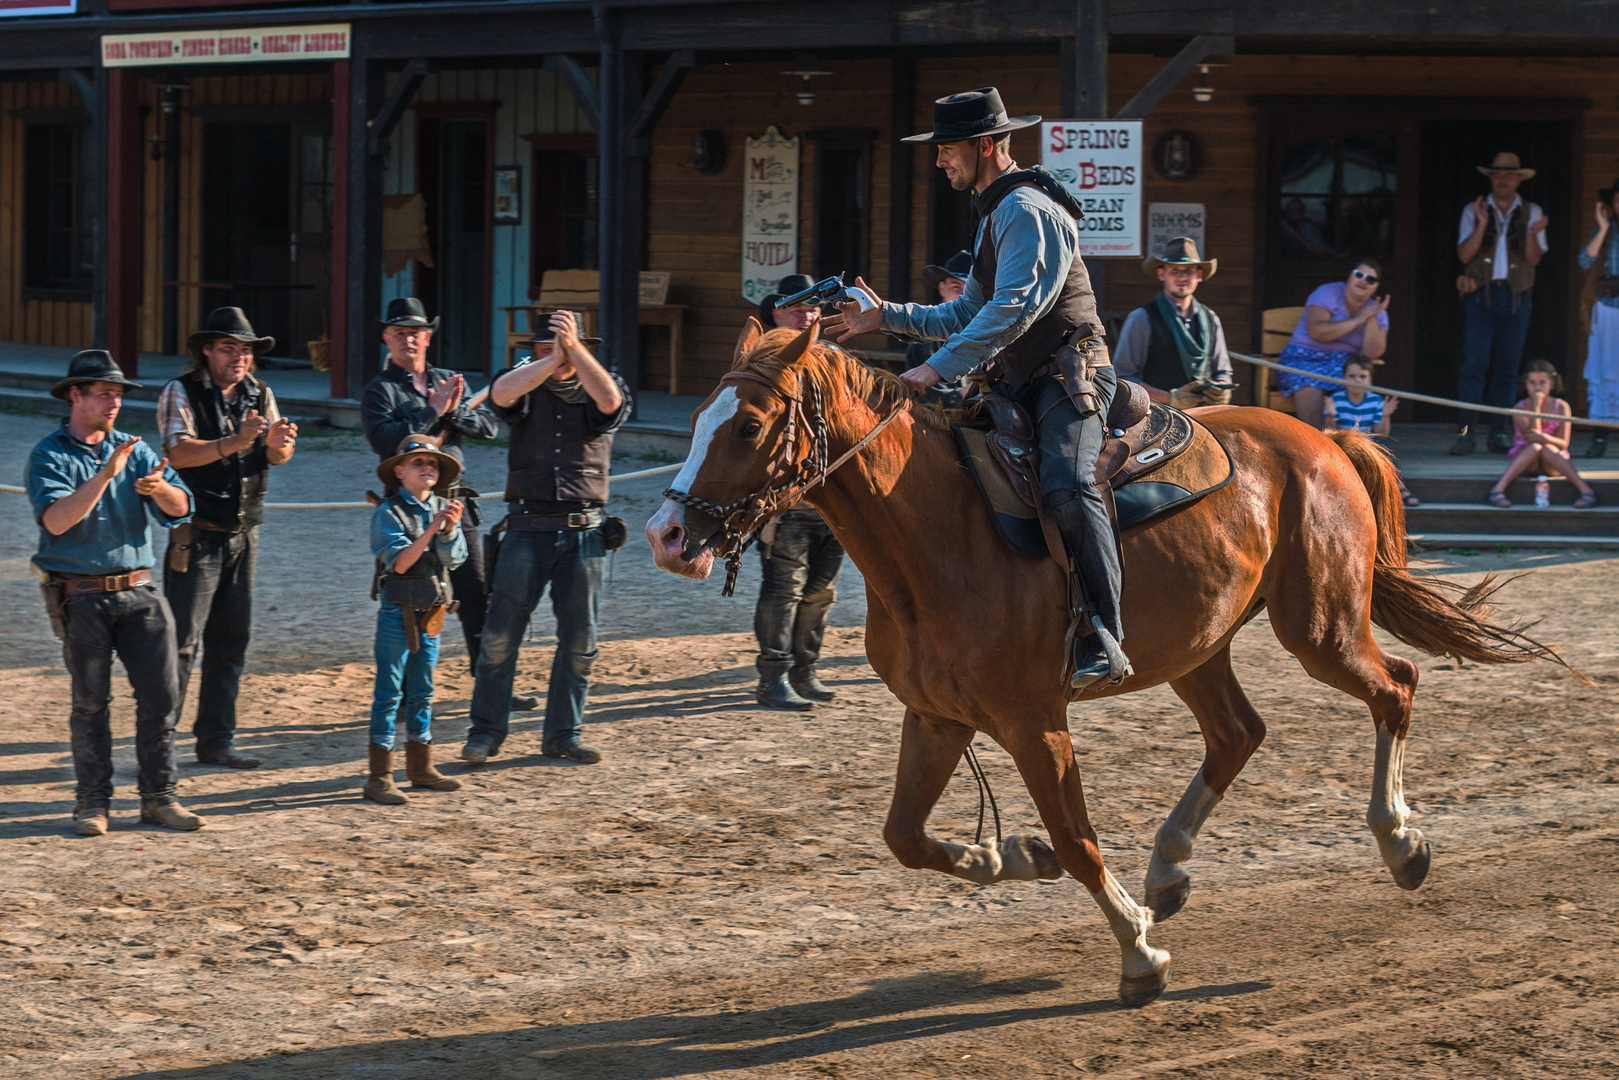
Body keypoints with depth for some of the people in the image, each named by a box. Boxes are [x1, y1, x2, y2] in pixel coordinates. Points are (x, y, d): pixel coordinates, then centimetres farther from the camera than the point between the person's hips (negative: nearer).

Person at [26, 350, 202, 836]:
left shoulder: (134, 450, 10)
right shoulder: (49, 456, -3)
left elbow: (180, 509, 1)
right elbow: (56, 520, -19)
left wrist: (160, 489, -22)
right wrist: (106, 475, -27)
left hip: (138, 591, 4)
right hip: (81, 597, -4)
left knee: (161, 694, -2)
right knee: (90, 701, 1)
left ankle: (159, 797, 5)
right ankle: (92, 802, 8)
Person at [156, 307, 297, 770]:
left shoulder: (260, 395, 10)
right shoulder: (181, 393, -6)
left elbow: (278, 456, 1)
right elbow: (179, 452, -21)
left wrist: (278, 443, -23)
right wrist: (233, 443, -35)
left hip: (243, 535, 6)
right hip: (195, 535, -6)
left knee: (232, 640, 9)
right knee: (181, 639, -10)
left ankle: (216, 740, 16)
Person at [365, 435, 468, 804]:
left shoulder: (444, 510, 6)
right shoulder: (389, 513, -10)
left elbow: (454, 559, -4)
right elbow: (400, 562, -20)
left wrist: (450, 530, -22)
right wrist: (431, 529, -27)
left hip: (431, 615, 6)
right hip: (397, 614, -6)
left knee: (422, 693, 13)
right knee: (389, 693, -4)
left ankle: (421, 768, 22)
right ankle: (380, 777, -4)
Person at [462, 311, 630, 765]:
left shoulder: (595, 392, 6)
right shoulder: (528, 390, 5)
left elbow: (610, 400, -19)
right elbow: (501, 393, -18)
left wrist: (574, 348, -25)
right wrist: (553, 359, -23)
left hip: (583, 534, 1)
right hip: (528, 528, -1)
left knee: (579, 641, 5)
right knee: (500, 635, -3)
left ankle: (562, 734, 17)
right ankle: (485, 733, 5)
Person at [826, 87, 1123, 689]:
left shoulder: (1027, 210, -11)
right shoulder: (995, 215, 23)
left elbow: (1015, 307, -23)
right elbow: (967, 315, 31)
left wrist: (940, 367, -27)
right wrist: (886, 317, 24)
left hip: (1068, 374, -11)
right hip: (1017, 385, 11)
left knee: (1066, 489, -32)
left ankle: (1103, 643, -41)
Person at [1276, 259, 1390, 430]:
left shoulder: (1378, 312, 10)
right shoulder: (1327, 294, -2)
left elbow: (1372, 354, 0)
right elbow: (1316, 332, -19)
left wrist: (1371, 320, -11)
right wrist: (1358, 320, -15)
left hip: (1343, 362, 3)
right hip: (1305, 358, -3)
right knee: (1309, 389, -36)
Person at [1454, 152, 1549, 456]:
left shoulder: (1532, 213, 10)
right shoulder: (1473, 211, 7)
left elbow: (1535, 258, 2)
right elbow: (1465, 254, -3)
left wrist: (1532, 234, -16)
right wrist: (1482, 224, -14)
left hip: (1515, 297, 2)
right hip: (1480, 295, -2)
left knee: (1507, 368, 4)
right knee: (1474, 365, -10)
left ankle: (1499, 433, 9)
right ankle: (1465, 433, -11)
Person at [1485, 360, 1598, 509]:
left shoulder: (1561, 407, -1)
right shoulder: (1520, 408, -4)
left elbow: (1563, 444, -7)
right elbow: (1532, 440, -17)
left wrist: (1544, 438, -28)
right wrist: (1536, 407, -20)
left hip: (1553, 463, 0)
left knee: (1546, 448, -33)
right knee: (1535, 447, -33)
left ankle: (1586, 490, -44)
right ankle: (1498, 490, -47)